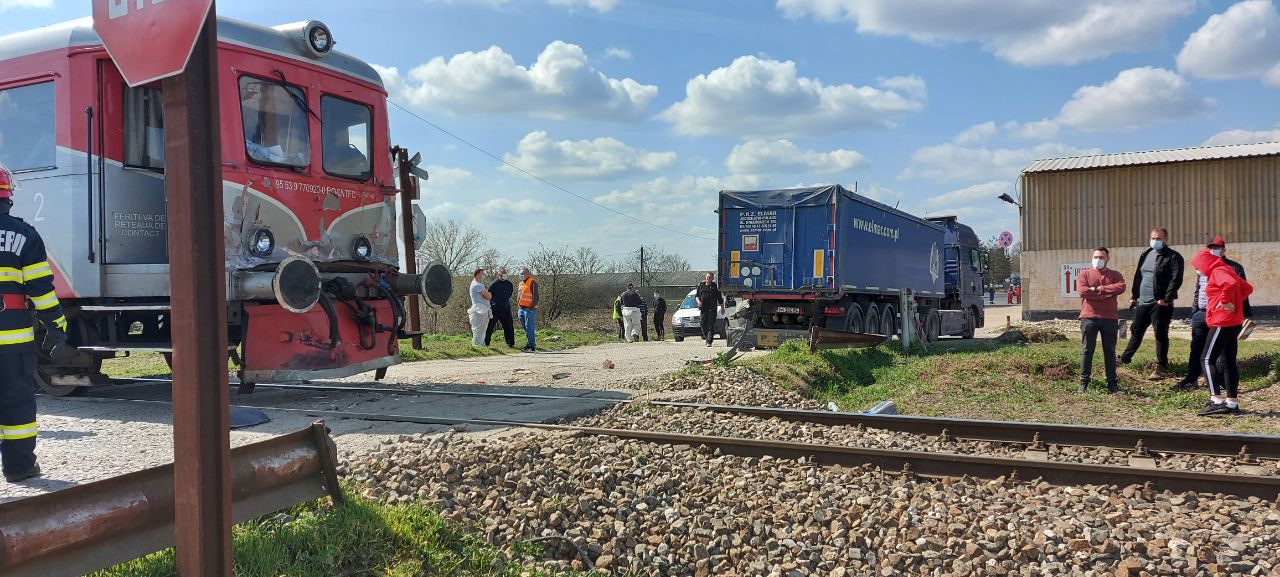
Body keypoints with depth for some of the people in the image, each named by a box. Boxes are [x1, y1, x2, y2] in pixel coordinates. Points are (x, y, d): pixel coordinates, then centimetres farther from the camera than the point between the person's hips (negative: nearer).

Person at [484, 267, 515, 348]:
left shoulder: (509, 284, 6)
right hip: (494, 310, -3)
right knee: (489, 328, 1)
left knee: (509, 328, 4)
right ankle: (485, 344, 11)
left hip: (505, 310, 3)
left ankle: (511, 344, 13)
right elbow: (488, 297, 0)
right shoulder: (493, 284, -5)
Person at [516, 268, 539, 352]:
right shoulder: (521, 283, 18)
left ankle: (532, 347, -6)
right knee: (525, 328, 13)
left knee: (529, 328, -9)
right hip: (521, 309, 9)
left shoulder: (532, 282, -10)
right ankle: (529, 343, 23)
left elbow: (535, 297, -15)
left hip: (529, 309, -9)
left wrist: (532, 307, -20)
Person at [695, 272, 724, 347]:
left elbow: (720, 298, 8)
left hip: (712, 309, -3)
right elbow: (696, 295, 16)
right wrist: (698, 301, -4)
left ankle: (709, 341, -9)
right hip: (703, 309, 3)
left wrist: (722, 307, 7)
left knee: (711, 325, -7)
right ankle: (706, 336, 26)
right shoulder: (701, 286, 13)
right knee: (703, 324, 4)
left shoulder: (715, 287, 5)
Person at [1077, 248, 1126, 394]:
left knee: (1110, 351, 6)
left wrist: (1098, 289, -13)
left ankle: (1112, 383, 11)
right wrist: (1106, 295, -10)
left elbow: (1121, 287, -10)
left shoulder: (1115, 275, 11)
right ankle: (1084, 382, 4)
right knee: (1087, 351, 0)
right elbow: (1082, 291, -10)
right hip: (1089, 318, -1)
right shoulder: (1084, 274, 7)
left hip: (1110, 319, 1)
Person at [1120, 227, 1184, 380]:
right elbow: (1138, 276, 20)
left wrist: (1166, 299, -20)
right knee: (1136, 331, 18)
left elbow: (1176, 280, -15)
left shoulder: (1173, 257, -7)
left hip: (1160, 303, -7)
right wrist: (1134, 296, 16)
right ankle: (1125, 357, 34)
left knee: (1161, 335, -1)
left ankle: (1161, 368, 5)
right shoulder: (1145, 255, 14)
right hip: (1142, 302, 7)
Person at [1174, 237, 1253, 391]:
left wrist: (1247, 315, -6)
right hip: (1201, 314, 5)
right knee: (1196, 348, 6)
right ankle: (1191, 379, 11)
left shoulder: (1234, 268, -2)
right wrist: (1194, 312, 18)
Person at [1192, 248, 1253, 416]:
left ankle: (1216, 401, -16)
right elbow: (1247, 288, 23)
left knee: (1207, 360, -9)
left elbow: (1231, 284, -34)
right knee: (1229, 362, 12)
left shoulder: (1218, 272, -13)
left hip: (1222, 323, -10)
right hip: (1234, 323, 10)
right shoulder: (1226, 271, 17)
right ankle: (1232, 403, 15)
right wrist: (1236, 301, 12)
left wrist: (1225, 301, -22)